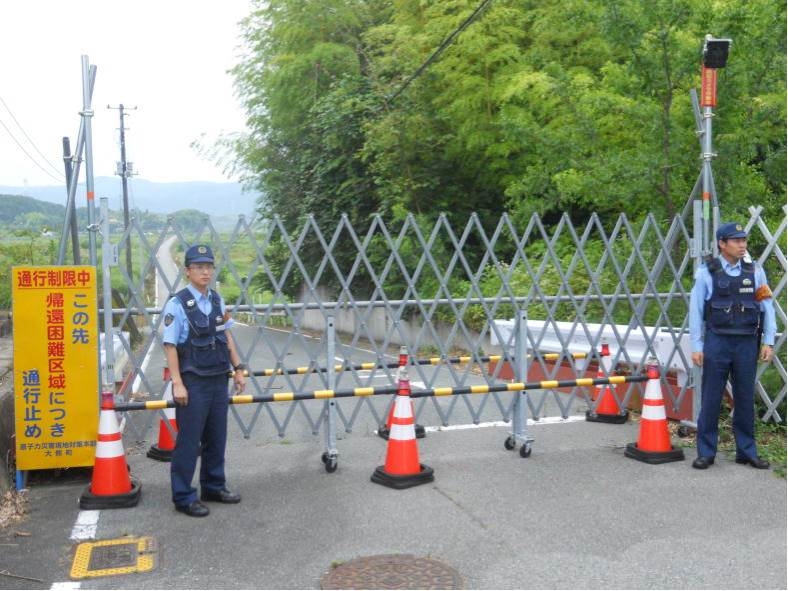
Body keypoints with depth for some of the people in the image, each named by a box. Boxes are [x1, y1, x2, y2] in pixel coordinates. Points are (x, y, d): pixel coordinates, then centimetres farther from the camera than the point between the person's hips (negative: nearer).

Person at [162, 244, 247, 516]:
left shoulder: (217, 301, 7)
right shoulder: (177, 304, -12)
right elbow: (170, 345, -13)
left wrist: (238, 368, 12)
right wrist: (177, 383, -17)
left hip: (218, 379, 6)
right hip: (193, 383, -6)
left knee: (216, 438, 15)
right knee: (188, 442, 2)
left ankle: (213, 487, 30)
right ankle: (183, 497, 13)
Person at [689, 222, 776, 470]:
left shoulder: (755, 271, 5)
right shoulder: (707, 272, -2)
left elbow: (767, 307, 7)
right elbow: (696, 310, -1)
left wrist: (769, 342, 2)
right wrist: (696, 346, -3)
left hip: (747, 344, 2)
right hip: (717, 343, -2)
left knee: (746, 400, 10)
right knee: (710, 400, 4)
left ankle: (747, 451, 21)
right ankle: (706, 452, 13)